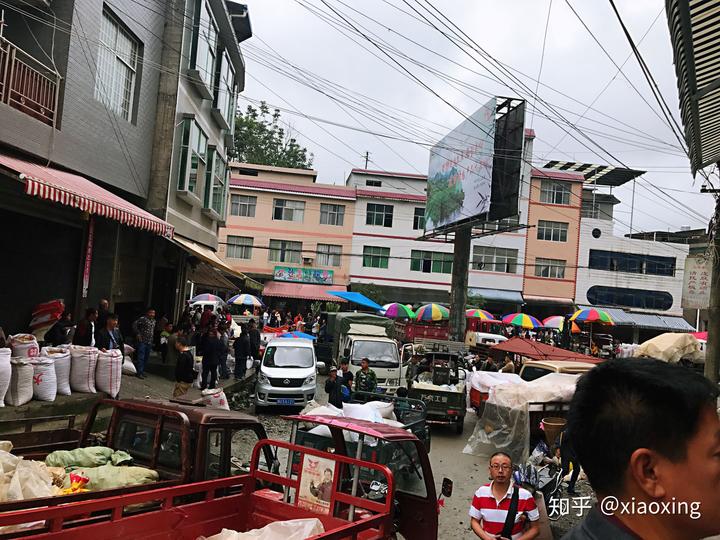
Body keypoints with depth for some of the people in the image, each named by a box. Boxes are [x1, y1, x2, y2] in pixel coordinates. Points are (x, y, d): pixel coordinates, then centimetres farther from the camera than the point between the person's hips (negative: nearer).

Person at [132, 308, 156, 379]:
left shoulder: (154, 321, 12)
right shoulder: (143, 319, -10)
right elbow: (134, 325, -12)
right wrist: (138, 334, -13)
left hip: (149, 342, 7)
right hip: (142, 341, -7)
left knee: (146, 358, 12)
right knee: (141, 357, -6)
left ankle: (142, 371, 22)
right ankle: (139, 373, -2)